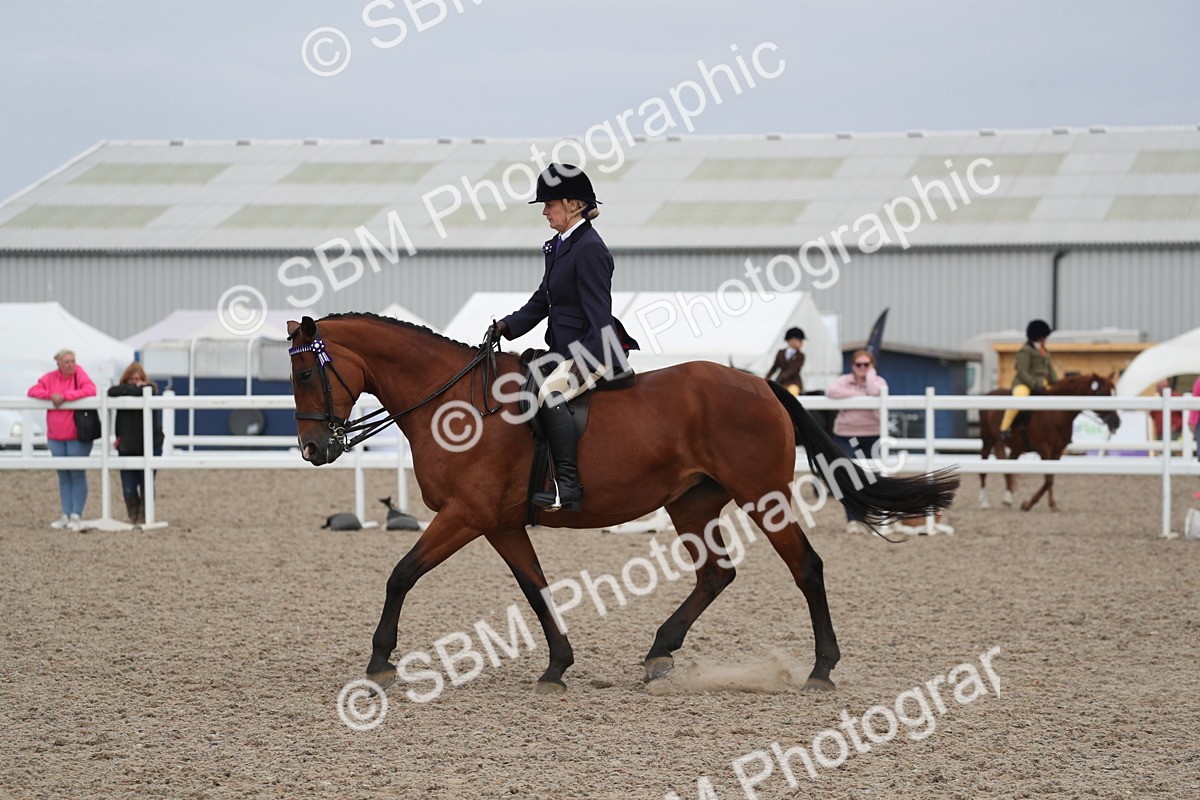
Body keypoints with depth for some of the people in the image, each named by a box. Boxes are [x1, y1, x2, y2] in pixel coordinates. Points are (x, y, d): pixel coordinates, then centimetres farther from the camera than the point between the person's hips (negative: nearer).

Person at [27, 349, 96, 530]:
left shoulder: (79, 374, -5)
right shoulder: (50, 378, 4)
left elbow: (90, 390, -20)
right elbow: (33, 391, 0)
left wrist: (64, 396, -21)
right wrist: (51, 395, -18)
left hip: (77, 437, -4)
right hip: (56, 437, 4)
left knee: (77, 476, -2)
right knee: (63, 477, 9)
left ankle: (76, 516, 3)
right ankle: (66, 515, 14)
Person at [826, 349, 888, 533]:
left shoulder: (878, 381, 0)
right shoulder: (844, 380, 0)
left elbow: (875, 392, -23)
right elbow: (831, 391, -21)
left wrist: (870, 373, -10)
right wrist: (857, 394, -19)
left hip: (872, 436, 1)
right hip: (846, 435, -1)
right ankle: (851, 520, -11)